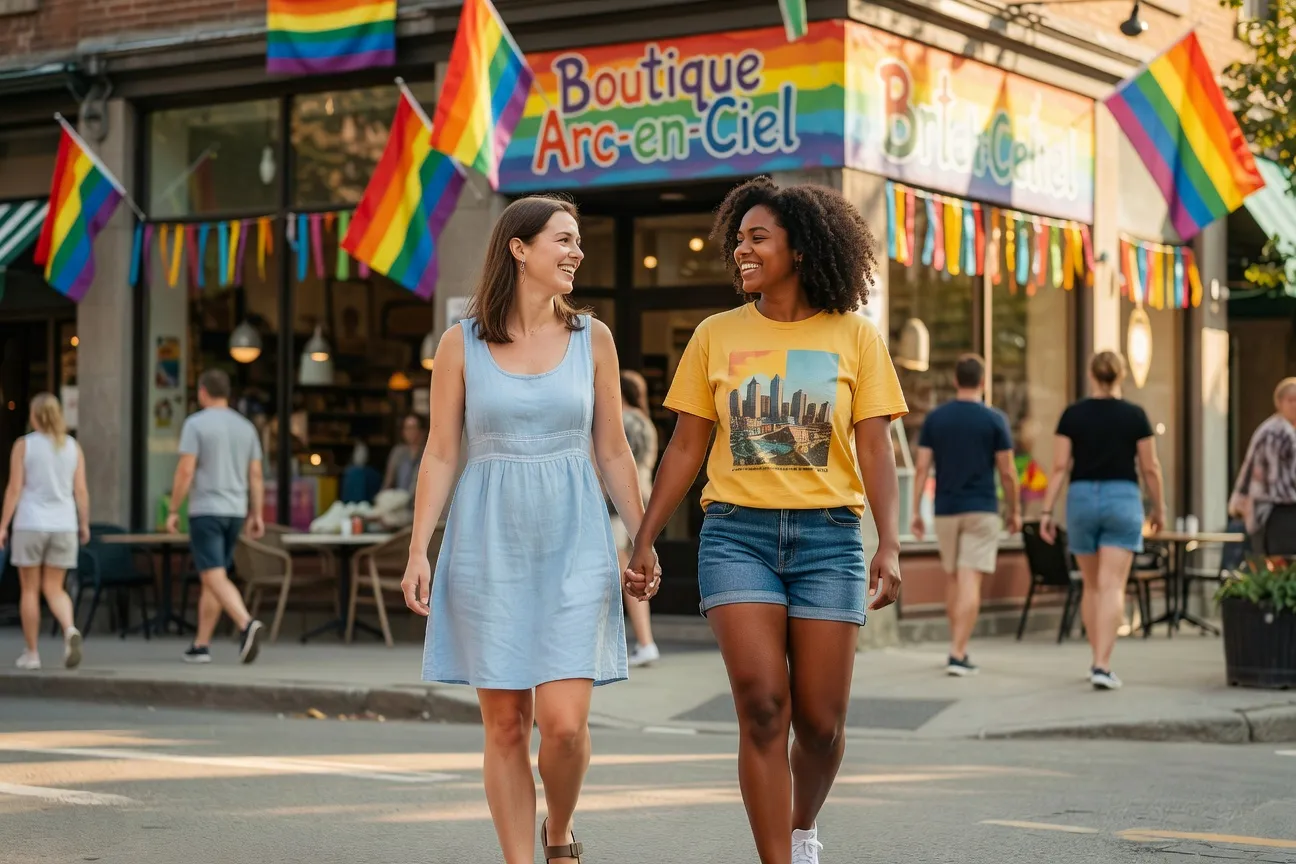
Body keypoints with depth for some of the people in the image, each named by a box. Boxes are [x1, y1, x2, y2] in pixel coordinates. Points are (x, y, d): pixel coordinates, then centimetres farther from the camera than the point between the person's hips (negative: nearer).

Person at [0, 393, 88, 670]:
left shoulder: (24, 445, -4)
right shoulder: (73, 447, 4)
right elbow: (81, 490, 2)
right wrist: (84, 524, 12)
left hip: (30, 525, -3)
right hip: (63, 525, 3)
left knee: (29, 590, 8)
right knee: (54, 589, 9)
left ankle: (31, 653, 10)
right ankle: (70, 629, -20)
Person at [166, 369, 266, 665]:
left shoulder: (195, 424, -7)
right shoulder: (246, 426, 9)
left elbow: (185, 471, -13)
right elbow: (256, 476, 8)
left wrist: (173, 511, -5)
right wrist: (256, 515, 12)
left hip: (205, 510, -6)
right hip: (235, 512, 6)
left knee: (215, 578, -11)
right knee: (211, 579, 14)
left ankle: (246, 624, -33)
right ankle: (201, 645, 17)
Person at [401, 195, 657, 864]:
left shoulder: (592, 338, 6)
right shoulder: (462, 343, 2)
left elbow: (612, 452, 10)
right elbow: (440, 454, 4)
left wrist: (644, 541, 7)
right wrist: (418, 550, -3)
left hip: (572, 540, 0)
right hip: (488, 544, 0)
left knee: (565, 722, -8)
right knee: (504, 724, 2)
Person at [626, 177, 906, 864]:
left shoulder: (854, 336, 3)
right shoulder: (716, 336, 7)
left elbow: (875, 451, 0)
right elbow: (685, 449, 10)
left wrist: (890, 545, -12)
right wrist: (643, 540, 6)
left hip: (827, 534, 0)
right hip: (737, 531, 0)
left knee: (820, 721, 4)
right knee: (762, 708, -12)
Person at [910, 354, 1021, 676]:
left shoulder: (934, 418, 2)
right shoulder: (994, 419, -4)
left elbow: (921, 467, -1)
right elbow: (1007, 472, -4)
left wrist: (916, 511, 4)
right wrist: (1015, 510, 8)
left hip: (946, 510, 3)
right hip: (982, 510, -3)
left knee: (954, 578, 18)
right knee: (970, 582, -6)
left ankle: (957, 646, 26)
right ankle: (958, 654, -14)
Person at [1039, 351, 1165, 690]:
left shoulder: (1072, 414, 0)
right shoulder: (1135, 415, -2)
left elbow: (1060, 467, -2)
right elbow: (1150, 467, 1)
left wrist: (1047, 512, 1)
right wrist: (1159, 508, 13)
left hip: (1081, 498, 2)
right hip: (1122, 498, -2)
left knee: (1092, 585, 16)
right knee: (1112, 587, -6)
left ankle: (1098, 659, 24)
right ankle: (1102, 666, -16)